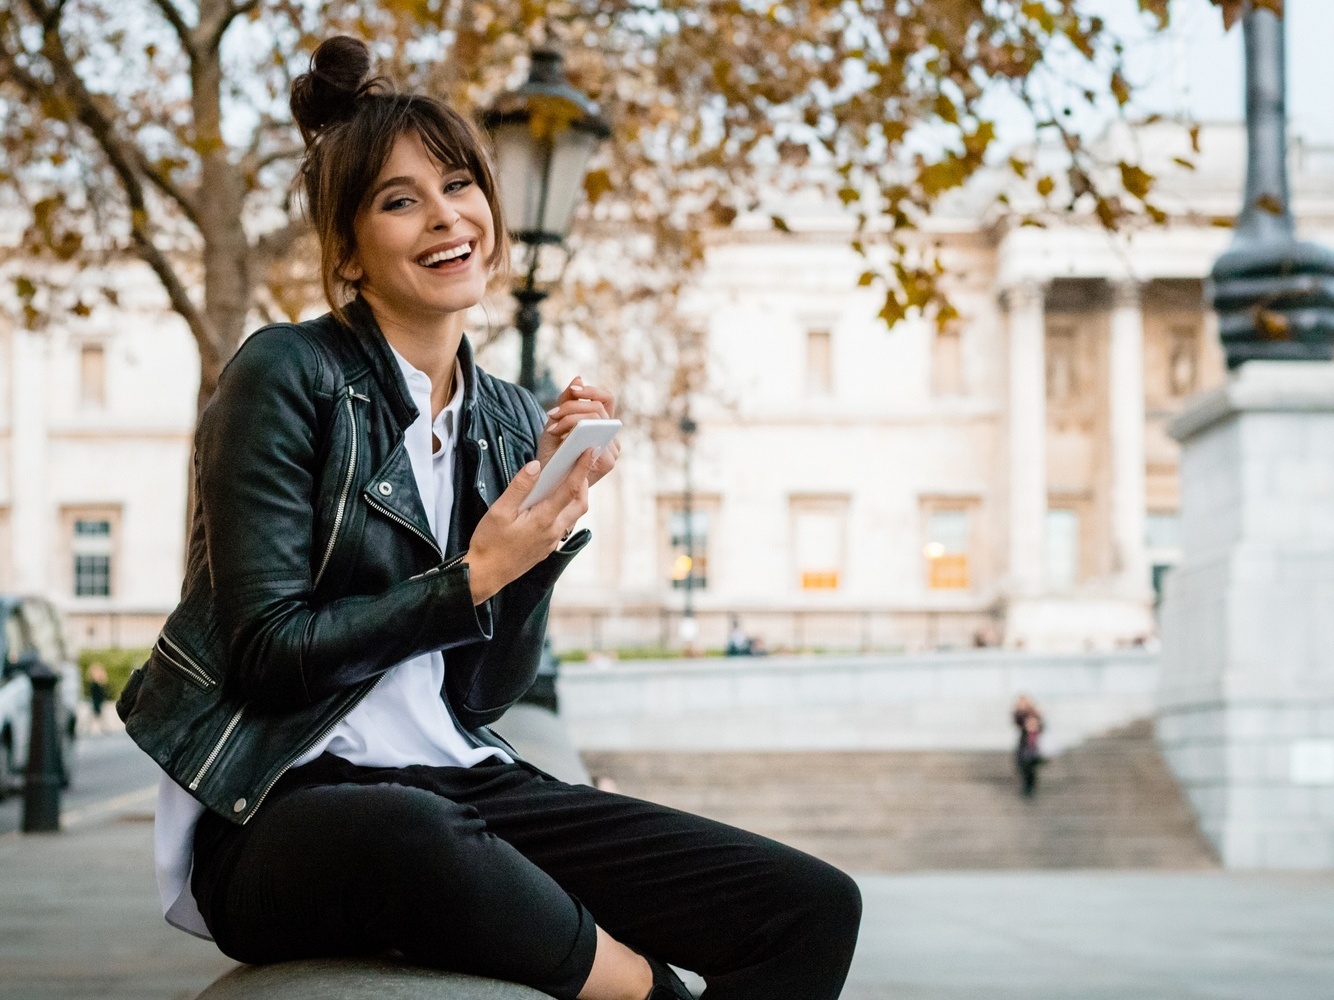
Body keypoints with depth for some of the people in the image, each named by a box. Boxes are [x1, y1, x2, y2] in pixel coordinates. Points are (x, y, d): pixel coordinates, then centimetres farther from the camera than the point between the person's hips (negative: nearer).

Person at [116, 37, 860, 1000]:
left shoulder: (511, 420, 13)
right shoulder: (288, 374, -5)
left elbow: (486, 694, 8)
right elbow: (266, 655, -12)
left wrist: (553, 511, -3)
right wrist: (475, 577, -10)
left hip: (458, 791, 5)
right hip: (281, 807, -5)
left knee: (814, 909, -13)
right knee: (412, 838, -43)